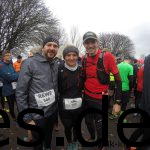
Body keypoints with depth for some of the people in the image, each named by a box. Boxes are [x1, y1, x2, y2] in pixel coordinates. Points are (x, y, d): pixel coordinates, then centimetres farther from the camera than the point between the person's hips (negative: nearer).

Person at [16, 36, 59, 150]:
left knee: (49, 135, 29)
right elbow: (20, 92, -17)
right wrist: (27, 118, -15)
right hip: (37, 115, -5)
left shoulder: (57, 65, -1)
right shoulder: (29, 63, -18)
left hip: (53, 111, 5)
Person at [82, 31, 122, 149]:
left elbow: (118, 80, -13)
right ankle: (92, 137, 53)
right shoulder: (84, 59, -3)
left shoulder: (107, 56, -16)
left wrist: (118, 102, -13)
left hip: (101, 99, -4)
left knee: (99, 125, 10)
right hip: (87, 97, 5)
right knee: (88, 121, 22)